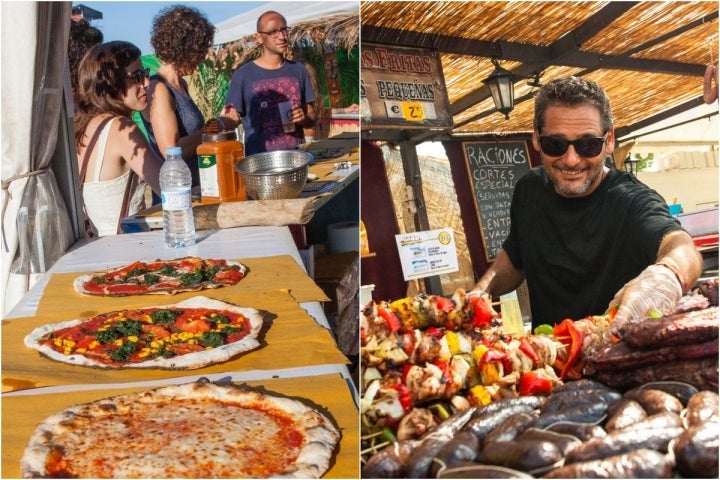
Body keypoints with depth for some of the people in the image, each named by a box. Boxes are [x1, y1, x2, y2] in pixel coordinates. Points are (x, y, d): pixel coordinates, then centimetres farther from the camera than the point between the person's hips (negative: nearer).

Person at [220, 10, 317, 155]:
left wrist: (303, 119, -12)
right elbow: (233, 117, -6)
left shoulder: (299, 70, 5)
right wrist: (219, 124, -27)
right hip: (259, 158, -3)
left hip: (295, 154, 3)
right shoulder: (244, 74, -5)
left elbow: (312, 118, 9)